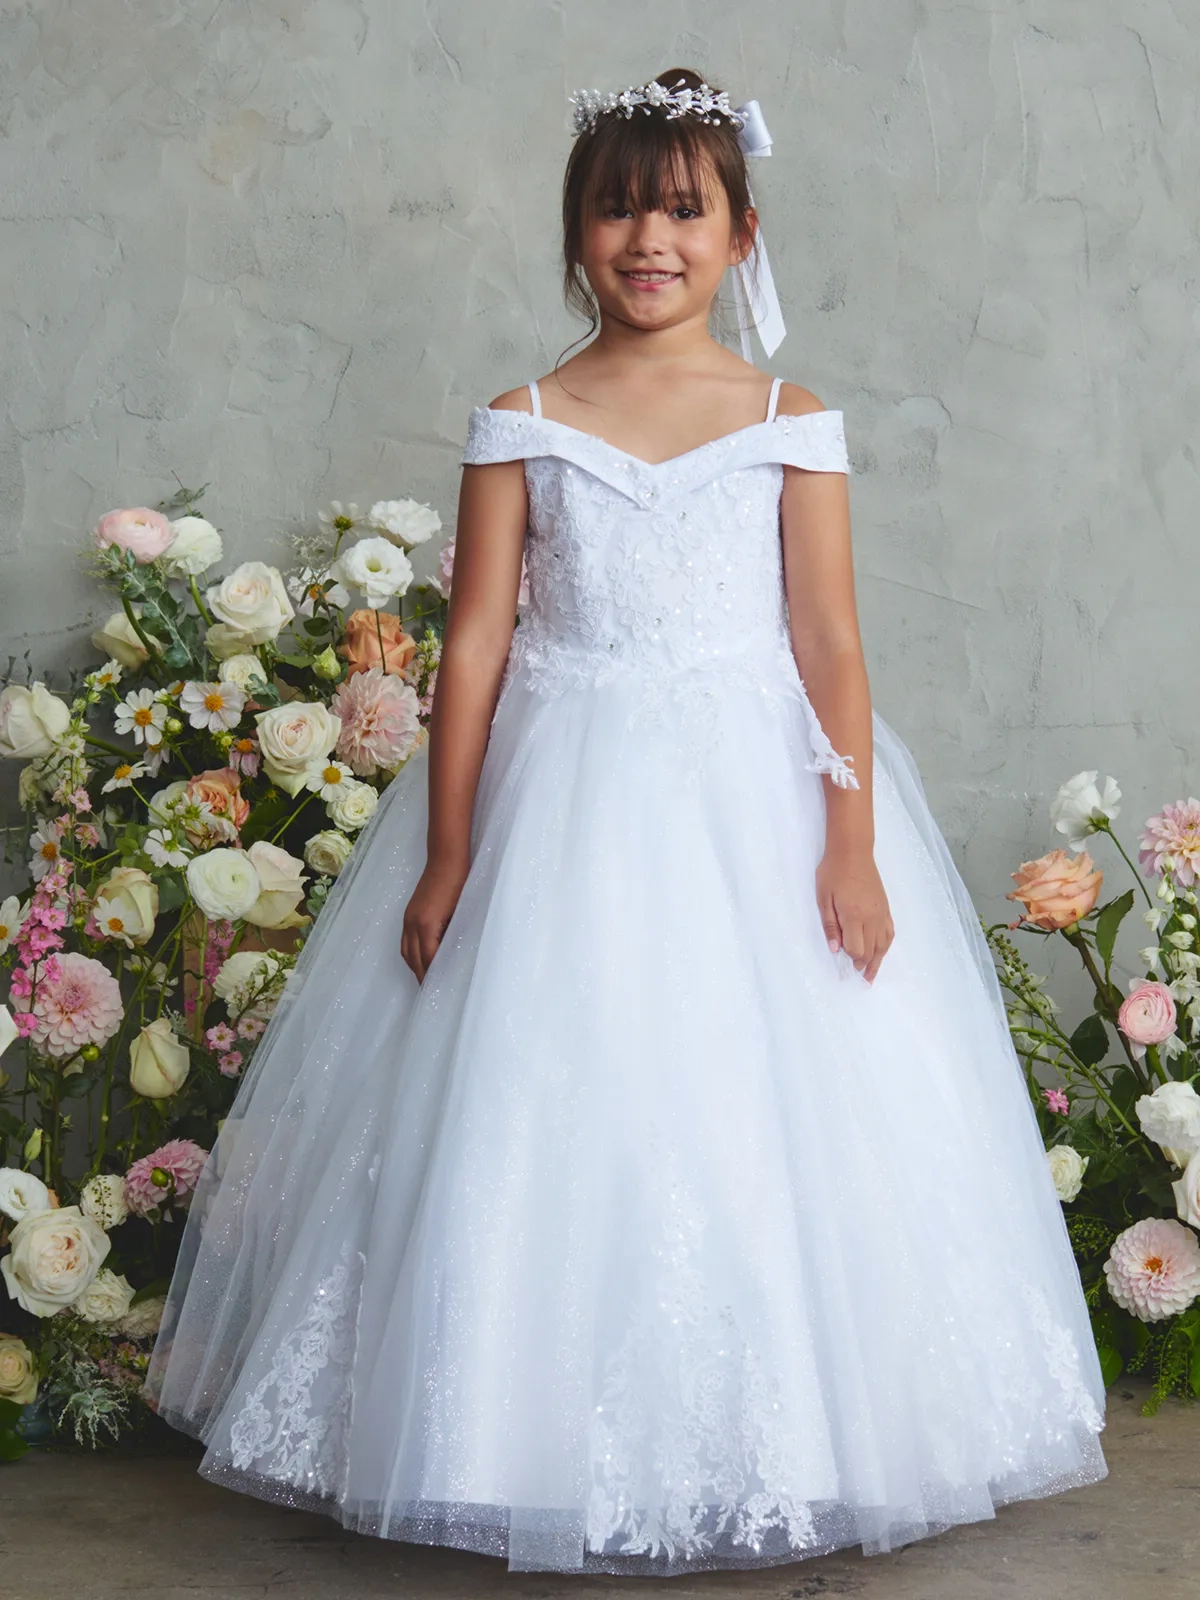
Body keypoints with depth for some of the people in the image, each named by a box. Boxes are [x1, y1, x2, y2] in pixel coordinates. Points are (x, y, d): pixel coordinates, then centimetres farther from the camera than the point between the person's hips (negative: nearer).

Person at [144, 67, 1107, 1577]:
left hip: (752, 801, 0)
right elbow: (474, 644, 0)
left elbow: (829, 644, -2)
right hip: (561, 809, 0)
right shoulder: (522, 423, 3)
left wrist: (855, 845, -9)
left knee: (774, 1109, 3)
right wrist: (445, 856, -3)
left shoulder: (791, 422, 2)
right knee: (540, 1124, 2)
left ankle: (774, 1447, 20)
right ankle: (548, 1449, 18)